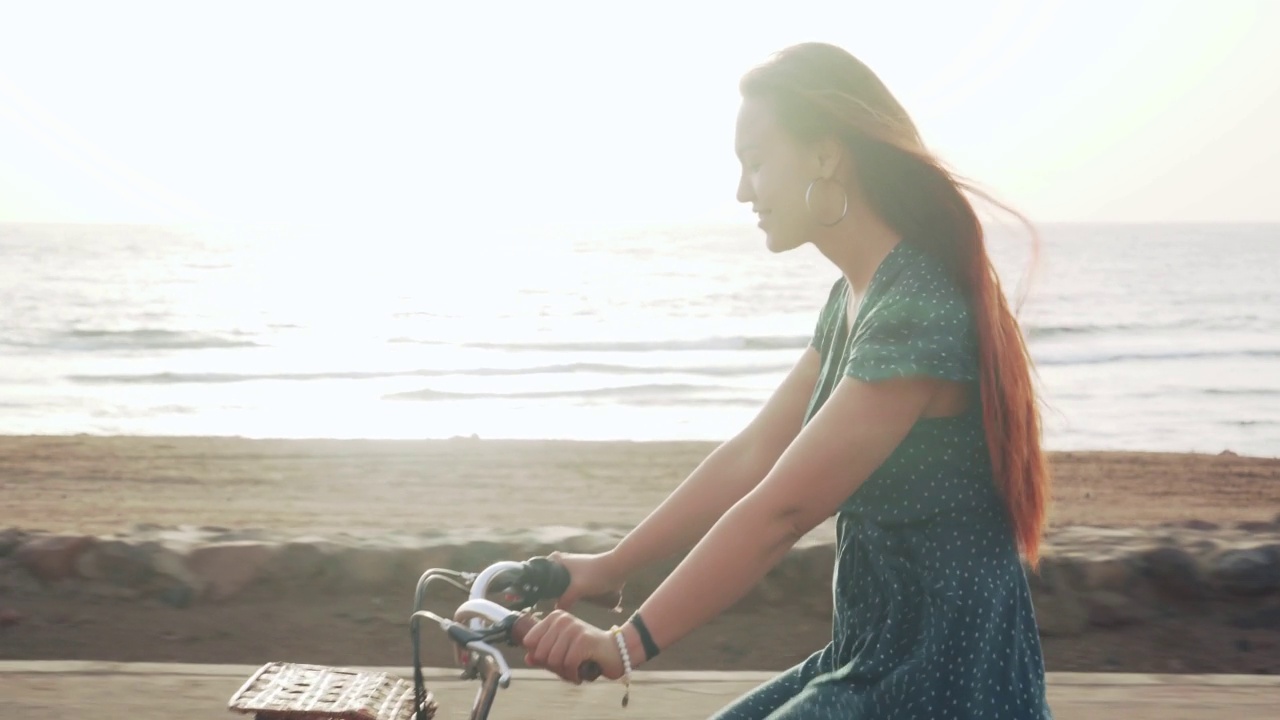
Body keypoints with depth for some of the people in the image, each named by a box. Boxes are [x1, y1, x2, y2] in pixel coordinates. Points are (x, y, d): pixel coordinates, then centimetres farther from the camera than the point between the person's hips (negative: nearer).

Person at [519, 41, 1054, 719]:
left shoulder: (916, 313, -23)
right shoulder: (856, 296, 8)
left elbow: (778, 511, -24)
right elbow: (748, 458, 8)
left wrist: (626, 644, -19)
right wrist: (608, 566, 8)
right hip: (877, 656, 8)